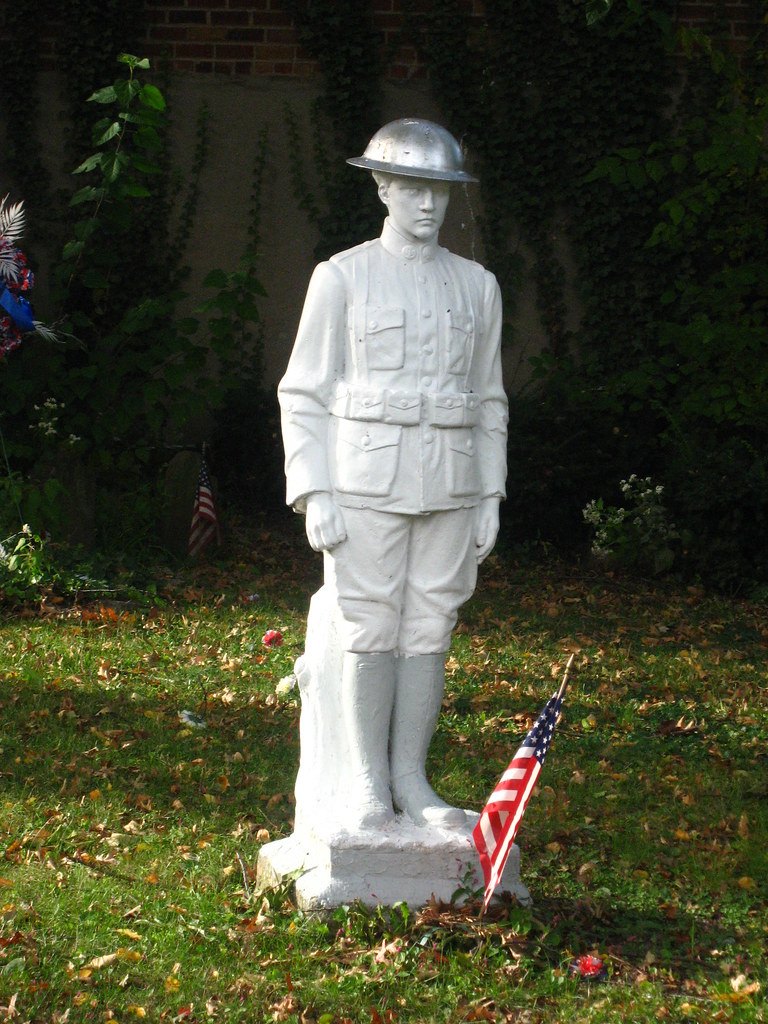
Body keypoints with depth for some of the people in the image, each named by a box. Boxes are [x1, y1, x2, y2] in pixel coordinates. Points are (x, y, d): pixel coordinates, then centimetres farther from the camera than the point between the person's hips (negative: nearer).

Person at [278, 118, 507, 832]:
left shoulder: (476, 286, 10)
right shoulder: (342, 277, 0)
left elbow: (487, 401, 15)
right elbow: (305, 393, 0)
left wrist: (490, 498, 9)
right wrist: (313, 494, -8)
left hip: (447, 488, 3)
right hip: (366, 481, -3)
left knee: (429, 631, 4)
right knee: (371, 631, -2)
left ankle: (410, 779, 12)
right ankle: (367, 782, 8)